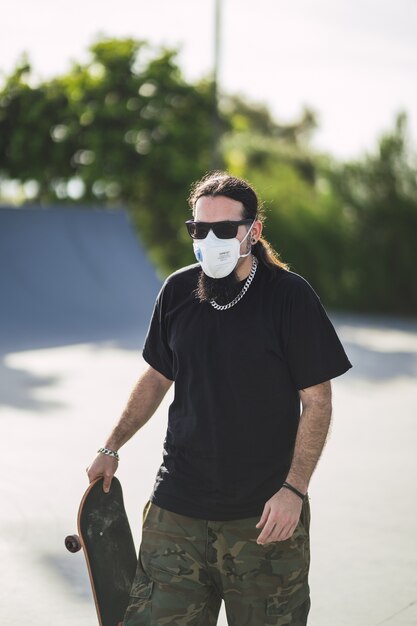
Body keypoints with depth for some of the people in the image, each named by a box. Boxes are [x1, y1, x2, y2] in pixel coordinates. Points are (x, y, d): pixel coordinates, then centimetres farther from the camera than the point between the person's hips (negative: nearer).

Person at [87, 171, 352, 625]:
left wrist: (294, 489, -14)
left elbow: (316, 400, -7)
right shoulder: (178, 291, 4)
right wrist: (111, 447, 17)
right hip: (176, 509, 3)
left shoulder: (290, 296, -8)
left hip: (265, 512, -3)